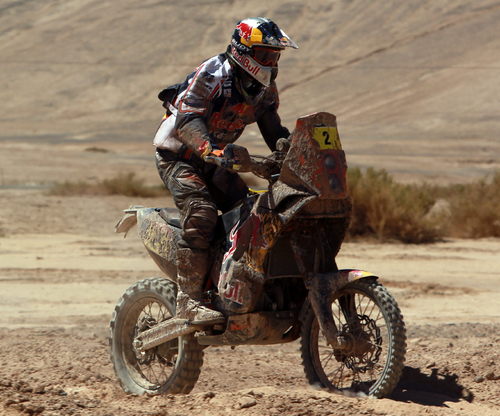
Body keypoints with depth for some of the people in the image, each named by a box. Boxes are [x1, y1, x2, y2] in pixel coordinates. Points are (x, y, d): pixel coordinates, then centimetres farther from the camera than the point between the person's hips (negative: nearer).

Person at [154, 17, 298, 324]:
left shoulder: (265, 89, 3)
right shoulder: (213, 75, -22)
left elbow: (274, 131, 13)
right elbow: (187, 120, -33)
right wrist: (211, 150, -49)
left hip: (215, 160, 8)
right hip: (177, 157, -8)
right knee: (201, 213, -27)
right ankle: (189, 302, -29)